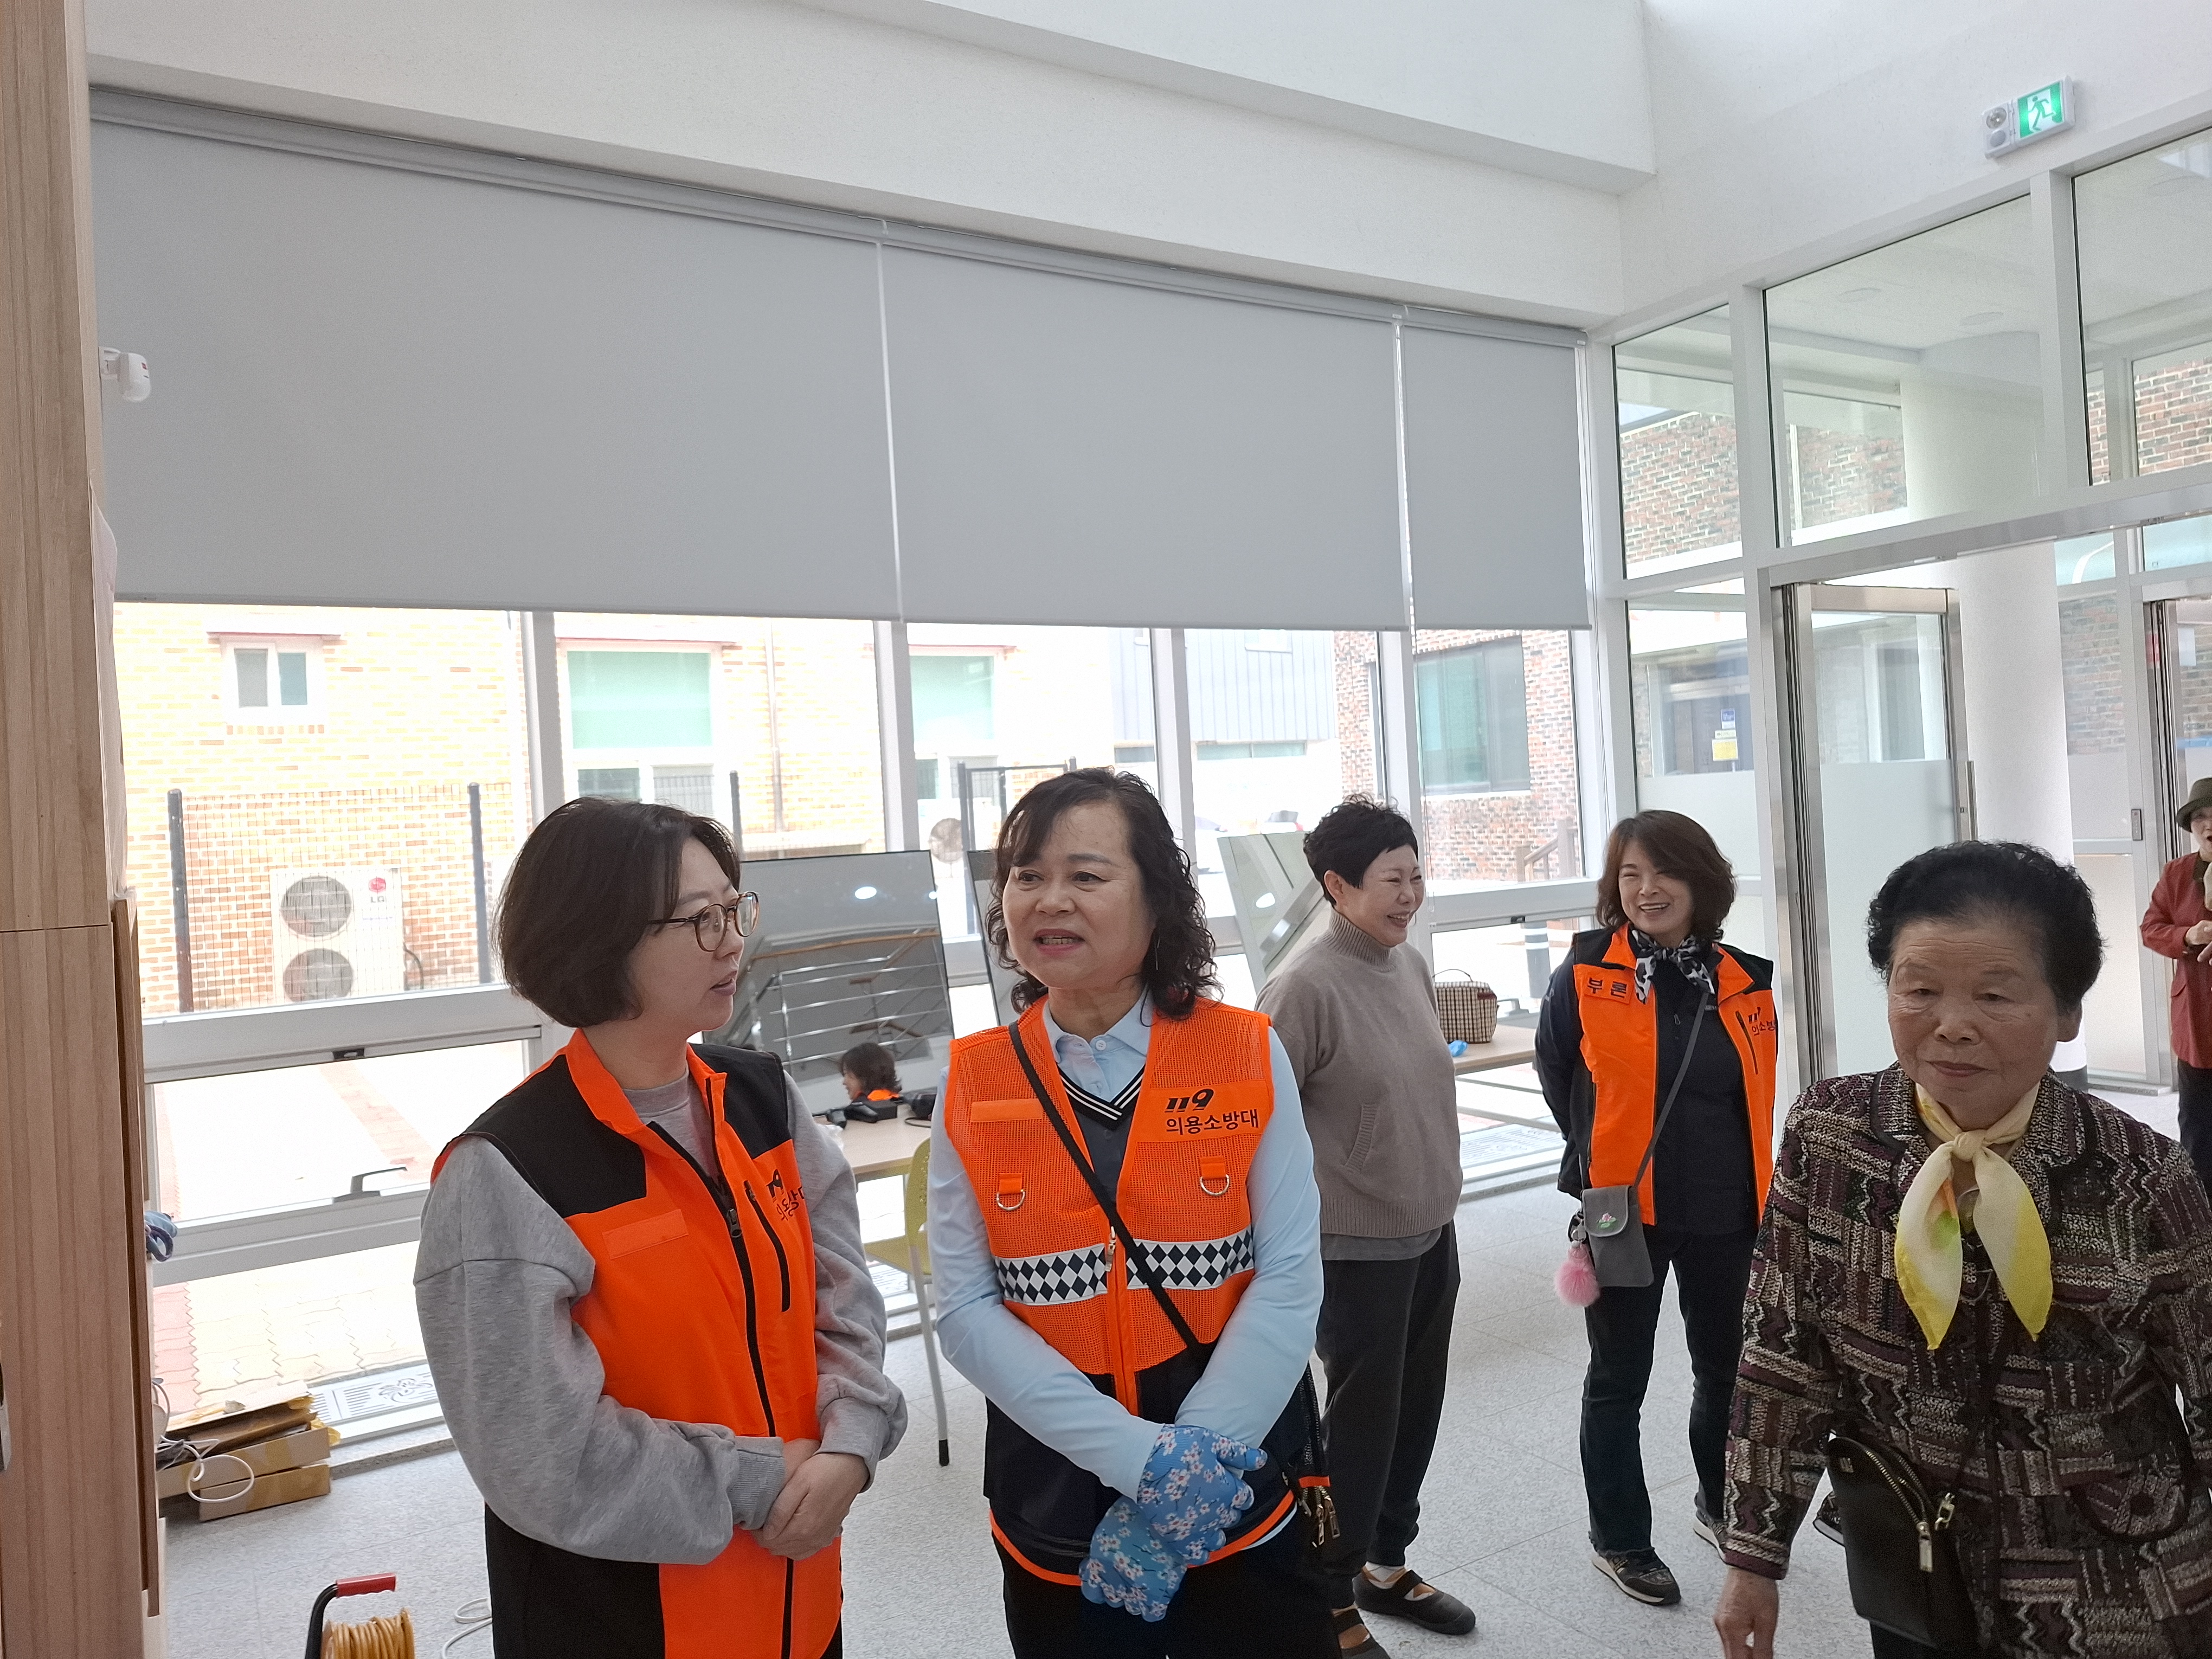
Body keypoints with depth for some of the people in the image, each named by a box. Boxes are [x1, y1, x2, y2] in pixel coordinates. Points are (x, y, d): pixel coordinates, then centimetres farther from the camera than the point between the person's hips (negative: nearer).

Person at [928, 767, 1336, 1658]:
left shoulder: (1248, 1055, -7)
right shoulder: (972, 1083, -6)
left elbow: (1290, 1280, -8)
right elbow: (964, 1309, -8)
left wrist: (1199, 1462, -16)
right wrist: (1139, 1456, -17)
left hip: (1239, 1503, 0)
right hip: (1054, 1518, 1)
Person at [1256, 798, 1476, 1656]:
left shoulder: (1412, 966, 4)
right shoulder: (1306, 988, -21)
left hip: (1431, 1231, 7)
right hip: (1359, 1245, -7)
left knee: (1416, 1411, 18)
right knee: (1361, 1421, 5)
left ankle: (1387, 1565, 38)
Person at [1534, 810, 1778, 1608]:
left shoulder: (1745, 983, -1)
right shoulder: (1587, 974, -12)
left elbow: (1758, 1096, 12)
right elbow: (1556, 1074, 2)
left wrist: (1745, 1179, 13)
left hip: (1725, 1214, 4)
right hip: (1623, 1211, -4)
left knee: (1728, 1369, 19)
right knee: (1619, 1380, 9)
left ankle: (1722, 1507, 44)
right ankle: (1619, 1539, 27)